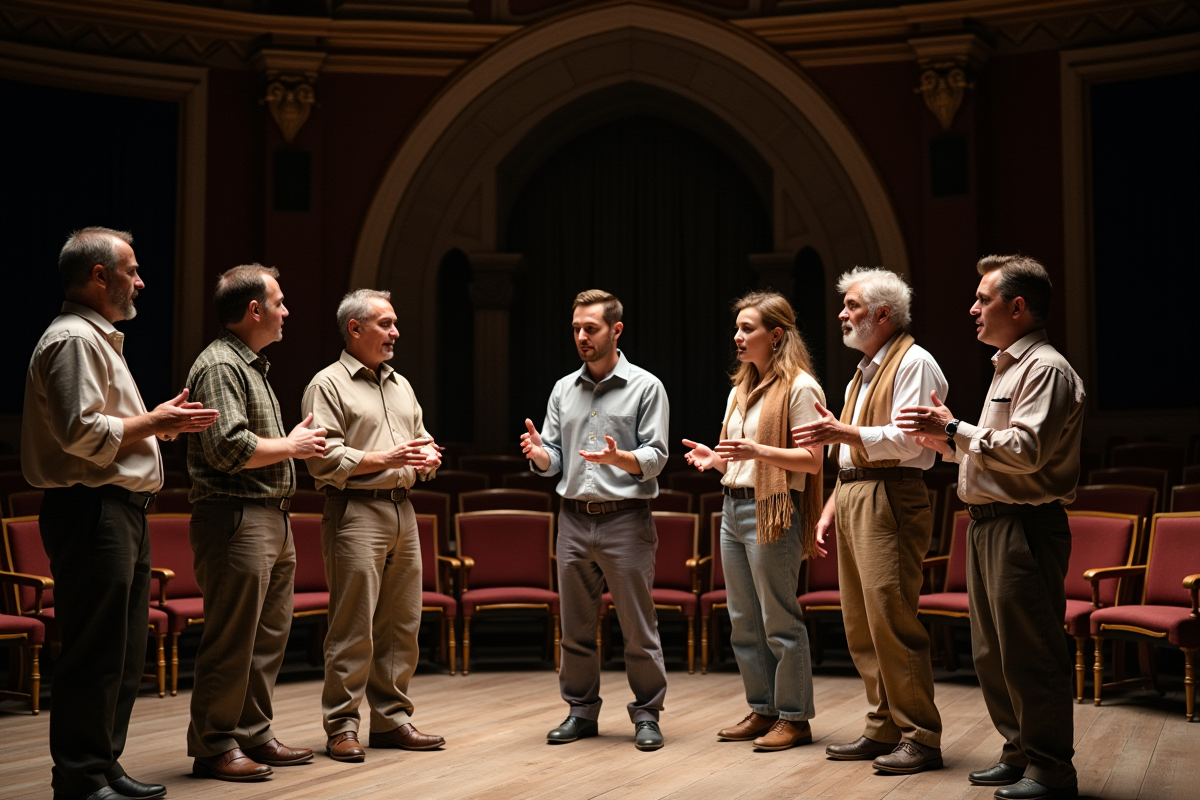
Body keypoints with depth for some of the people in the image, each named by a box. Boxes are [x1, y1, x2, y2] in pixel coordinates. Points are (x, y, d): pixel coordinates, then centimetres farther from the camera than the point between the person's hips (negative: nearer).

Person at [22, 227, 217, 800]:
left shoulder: (100, 339, 23)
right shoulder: (73, 339, -11)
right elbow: (81, 431, -21)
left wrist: (159, 424, 12)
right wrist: (152, 423, -11)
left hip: (122, 511, 11)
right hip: (92, 511, -11)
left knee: (123, 656, 14)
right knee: (94, 656, -6)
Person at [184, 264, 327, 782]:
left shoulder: (250, 366, 21)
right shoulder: (219, 365, -12)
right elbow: (229, 447, -22)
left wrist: (294, 440, 12)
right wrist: (291, 446, -10)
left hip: (271, 517, 10)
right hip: (237, 519, -10)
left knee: (269, 636, 13)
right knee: (231, 640, -4)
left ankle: (254, 737, 22)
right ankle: (214, 747, 5)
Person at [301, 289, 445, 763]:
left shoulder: (400, 385, 21)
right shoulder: (328, 385, -2)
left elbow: (422, 438, 23)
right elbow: (324, 460, -11)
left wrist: (429, 457, 0)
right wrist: (385, 459, -18)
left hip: (402, 511, 7)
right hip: (356, 513, -7)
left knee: (401, 624, 9)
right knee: (353, 626, -6)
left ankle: (392, 719, 18)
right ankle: (341, 726, 2)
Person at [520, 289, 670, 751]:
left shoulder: (645, 387, -2)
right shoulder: (563, 390, 12)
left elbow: (655, 459, -8)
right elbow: (554, 461, 10)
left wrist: (618, 458, -27)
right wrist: (538, 453, -13)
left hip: (625, 519, -4)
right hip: (574, 519, 5)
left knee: (638, 628, 1)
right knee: (575, 627, 10)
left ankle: (646, 715, 13)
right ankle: (581, 711, 22)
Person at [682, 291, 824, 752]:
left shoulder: (799, 387, -9)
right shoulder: (741, 389, 17)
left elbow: (812, 460, -14)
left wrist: (758, 451, -26)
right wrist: (715, 459, 2)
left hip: (773, 513, -9)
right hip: (733, 508, 9)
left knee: (780, 620, -2)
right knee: (743, 621, 12)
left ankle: (794, 718, 8)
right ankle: (763, 711, 23)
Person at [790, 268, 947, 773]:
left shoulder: (913, 363, -6)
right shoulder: (864, 372, 23)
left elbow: (905, 439, -18)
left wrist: (844, 433, -28)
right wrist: (831, 507, 18)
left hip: (889, 499, -10)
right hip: (852, 497, 10)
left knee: (891, 620, -10)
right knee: (860, 623, 10)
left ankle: (920, 738, -2)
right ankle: (882, 730, 18)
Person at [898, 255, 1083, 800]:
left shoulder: (1047, 369, -11)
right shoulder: (1008, 367, 21)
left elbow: (1025, 449, -23)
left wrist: (956, 429, -16)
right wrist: (946, 441, 11)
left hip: (1025, 526, -10)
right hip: (988, 523, 10)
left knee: (1029, 652, -5)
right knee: (991, 652, 14)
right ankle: (1019, 754, 25)